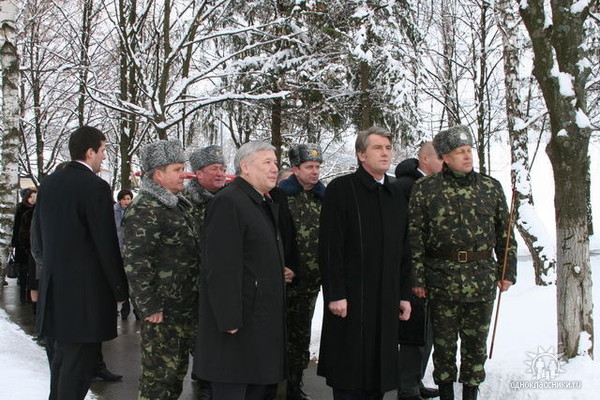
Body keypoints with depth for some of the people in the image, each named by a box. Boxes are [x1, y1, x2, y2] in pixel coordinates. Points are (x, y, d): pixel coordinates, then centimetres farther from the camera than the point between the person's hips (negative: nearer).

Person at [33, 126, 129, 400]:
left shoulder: (48, 183, 8)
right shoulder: (95, 187, -15)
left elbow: (38, 236, 14)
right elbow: (107, 244, -15)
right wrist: (120, 288, -7)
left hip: (54, 284, 8)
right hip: (87, 287, -8)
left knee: (63, 354, 21)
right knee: (80, 359, 0)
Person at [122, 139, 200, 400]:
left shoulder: (178, 206, 16)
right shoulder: (144, 209, -15)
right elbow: (135, 261, -21)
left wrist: (196, 298, 20)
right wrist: (149, 306, -21)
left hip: (185, 307, 9)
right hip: (162, 310, -9)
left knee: (178, 369, 18)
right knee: (159, 374, -2)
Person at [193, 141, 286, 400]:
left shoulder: (266, 204, 16)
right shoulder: (228, 202, -16)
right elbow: (221, 268, -22)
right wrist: (230, 321, -23)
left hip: (264, 319, 10)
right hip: (239, 321, -10)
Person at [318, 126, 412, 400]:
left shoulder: (397, 197, 14)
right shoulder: (340, 189, -5)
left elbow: (403, 251, 16)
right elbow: (330, 246, -10)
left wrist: (404, 294, 12)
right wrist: (335, 294, -15)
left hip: (386, 300, 6)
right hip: (350, 298, -5)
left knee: (380, 367, 10)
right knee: (349, 373, 1)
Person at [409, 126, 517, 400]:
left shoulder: (491, 187, 6)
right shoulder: (425, 189, -1)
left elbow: (505, 233, 11)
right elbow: (415, 236, -2)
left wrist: (508, 271, 7)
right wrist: (417, 277, -6)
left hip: (482, 280, 2)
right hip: (442, 280, -2)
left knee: (476, 342, 10)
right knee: (444, 341, 9)